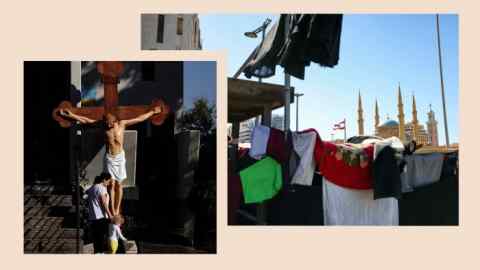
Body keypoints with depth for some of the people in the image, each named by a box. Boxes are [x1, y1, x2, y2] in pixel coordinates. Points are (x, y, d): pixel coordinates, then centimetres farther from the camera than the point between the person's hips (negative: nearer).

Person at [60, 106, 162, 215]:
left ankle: (117, 209, 14)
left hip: (120, 157, 0)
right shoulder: (103, 125, -3)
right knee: (111, 184, -1)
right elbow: (85, 120, -3)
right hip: (109, 158, 0)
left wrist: (153, 112, 3)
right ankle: (112, 210, 6)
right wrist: (71, 115, -7)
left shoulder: (122, 124, -5)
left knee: (118, 184, 5)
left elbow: (140, 118, 1)